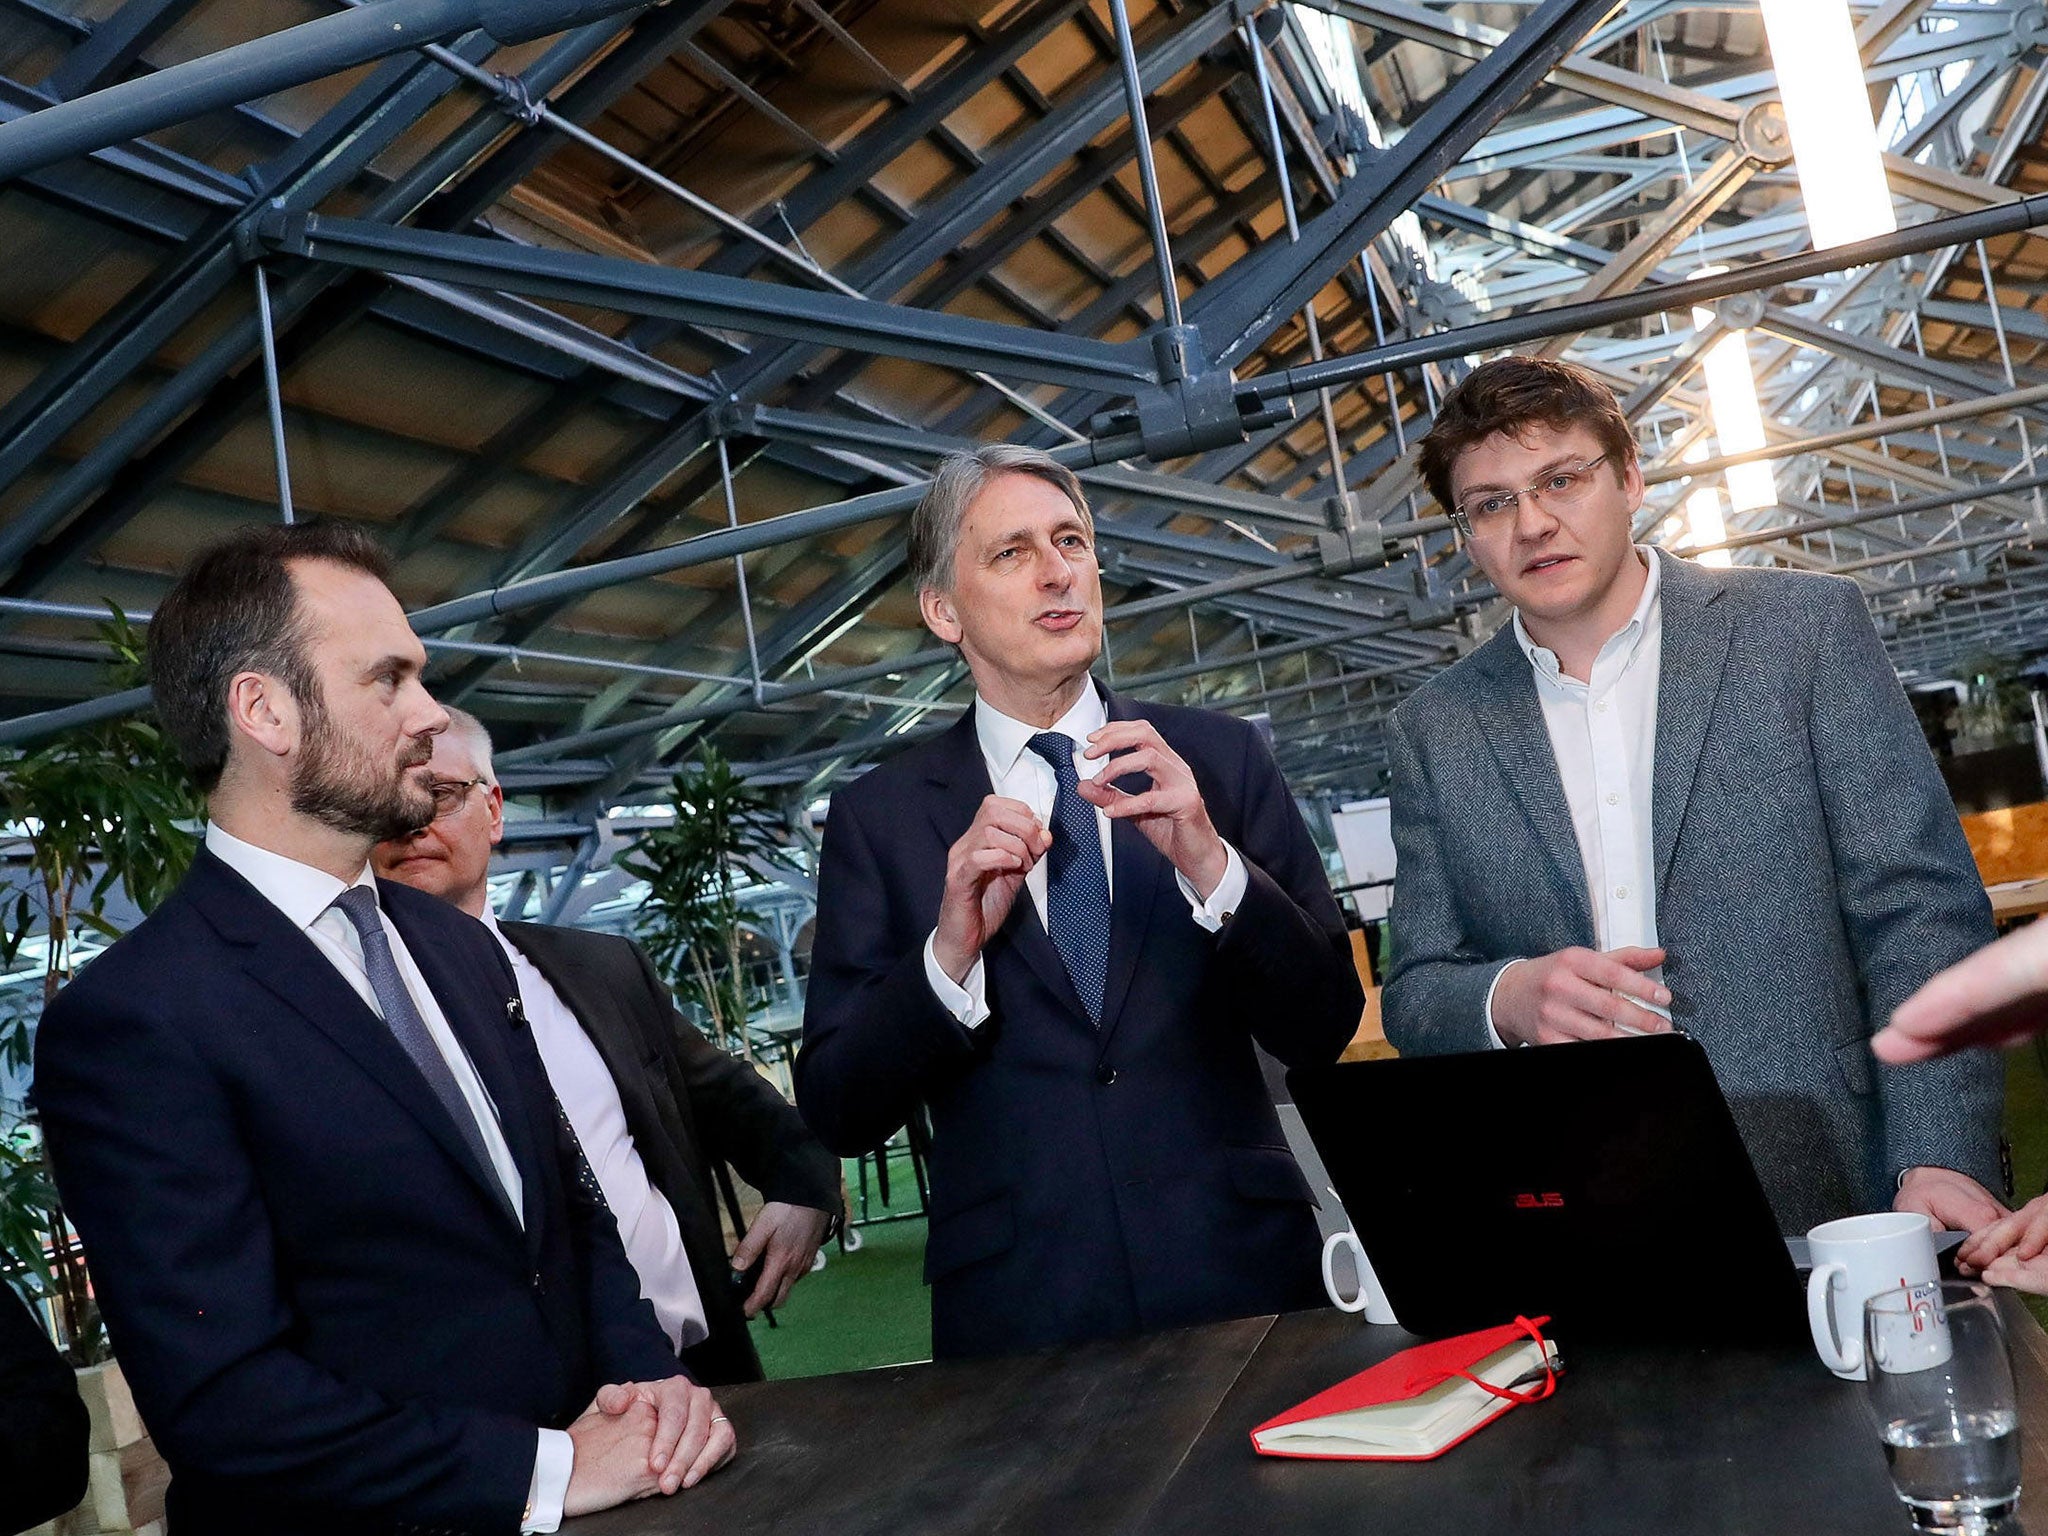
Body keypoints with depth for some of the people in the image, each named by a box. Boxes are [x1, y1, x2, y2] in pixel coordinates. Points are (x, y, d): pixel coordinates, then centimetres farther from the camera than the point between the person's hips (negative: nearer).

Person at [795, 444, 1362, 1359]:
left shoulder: (1215, 757, 0)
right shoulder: (878, 817, -1)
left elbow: (1323, 1029, -2)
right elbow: (837, 1113, -4)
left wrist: (1209, 864, -19)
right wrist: (951, 950, -21)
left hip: (1244, 1281, 1)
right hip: (1017, 1310, 0)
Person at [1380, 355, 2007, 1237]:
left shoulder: (1806, 629, 3)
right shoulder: (1433, 733, 8)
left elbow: (1920, 909, 0)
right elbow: (1415, 996, 10)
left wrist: (1938, 1160, -11)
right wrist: (1507, 998, -12)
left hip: (1824, 1199, -1)